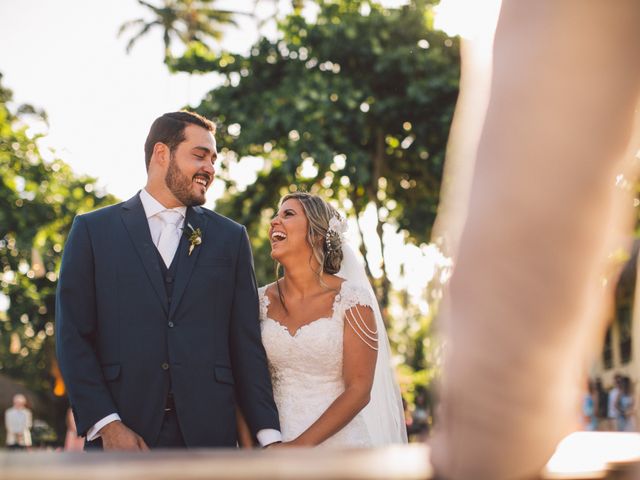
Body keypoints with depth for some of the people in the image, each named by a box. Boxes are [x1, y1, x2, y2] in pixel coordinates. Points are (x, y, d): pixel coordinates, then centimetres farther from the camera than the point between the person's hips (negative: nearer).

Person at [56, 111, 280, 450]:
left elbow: (246, 342, 6)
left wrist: (268, 434, -1)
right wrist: (106, 424, -10)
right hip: (120, 435, -1)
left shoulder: (230, 237, 10)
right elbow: (73, 335, 0)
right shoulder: (92, 230, 5)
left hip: (208, 432, 2)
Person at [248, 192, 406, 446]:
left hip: (337, 439, -3)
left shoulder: (351, 300, -8)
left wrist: (301, 445, -19)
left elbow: (359, 390, -12)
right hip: (275, 440, 3)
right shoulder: (261, 301, 2)